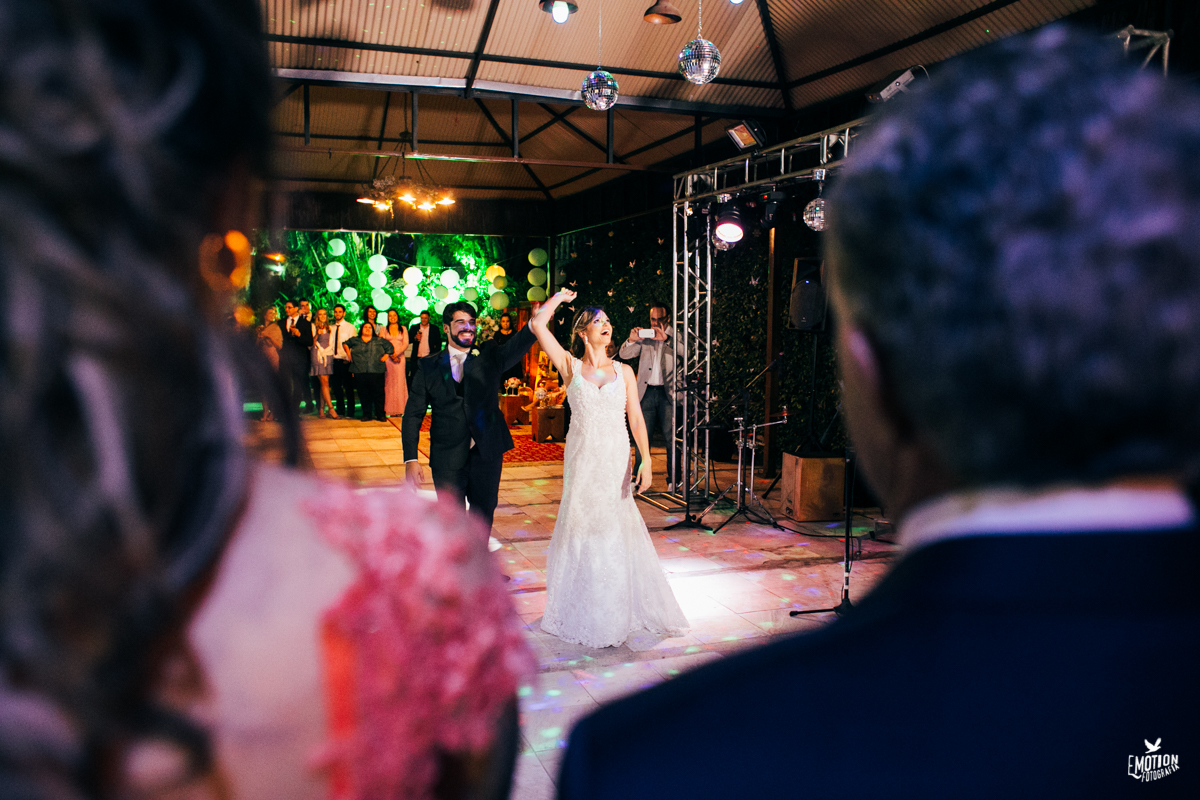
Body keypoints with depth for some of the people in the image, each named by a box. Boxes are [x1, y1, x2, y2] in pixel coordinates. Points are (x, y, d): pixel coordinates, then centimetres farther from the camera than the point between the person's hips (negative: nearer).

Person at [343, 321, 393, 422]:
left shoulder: (379, 341, 11)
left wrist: (385, 357, 6)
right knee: (363, 394, 1)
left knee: (378, 393, -4)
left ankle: (380, 415, 2)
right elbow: (345, 344, 31)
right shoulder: (355, 340, 15)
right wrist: (349, 355, 18)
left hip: (376, 372, -1)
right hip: (360, 372, 1)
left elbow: (390, 347, 18)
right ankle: (367, 414, 10)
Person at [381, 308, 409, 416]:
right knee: (388, 382, -4)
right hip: (388, 358, 0)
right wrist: (391, 355, -9)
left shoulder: (403, 329, 11)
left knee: (399, 381, -4)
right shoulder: (384, 329, 11)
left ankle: (399, 409, -2)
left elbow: (406, 344, 3)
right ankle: (390, 409, -4)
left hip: (400, 357, 0)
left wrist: (396, 353, -11)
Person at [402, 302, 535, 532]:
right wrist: (411, 459, -8)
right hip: (447, 459, -1)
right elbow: (413, 414, 1)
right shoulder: (428, 366, 2)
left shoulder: (489, 357, 3)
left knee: (483, 514, 14)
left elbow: (518, 344, -18)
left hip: (487, 454, 1)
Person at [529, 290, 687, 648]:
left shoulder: (623, 371, 7)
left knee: (618, 530, 6)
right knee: (582, 527, 5)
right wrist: (560, 296, 7)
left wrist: (646, 460, -7)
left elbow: (636, 418, 3)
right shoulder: (570, 366, 1)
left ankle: (619, 609, 19)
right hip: (582, 458, -1)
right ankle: (585, 612, 18)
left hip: (617, 458, 1)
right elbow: (537, 323, -8)